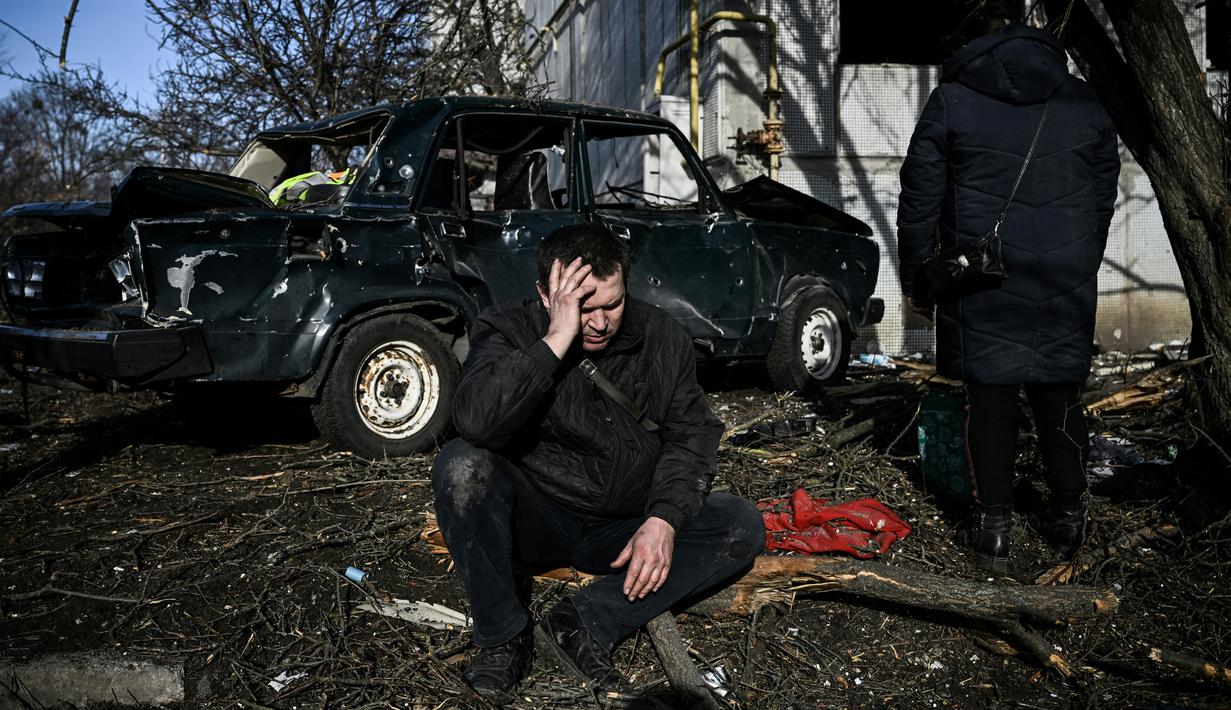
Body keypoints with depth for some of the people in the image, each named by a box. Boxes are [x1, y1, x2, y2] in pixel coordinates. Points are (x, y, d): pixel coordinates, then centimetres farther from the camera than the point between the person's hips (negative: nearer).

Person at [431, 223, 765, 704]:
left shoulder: (663, 339, -3)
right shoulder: (507, 330, -12)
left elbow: (690, 435, -2)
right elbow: (475, 424, -31)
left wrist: (664, 520, -19)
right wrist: (556, 341, -35)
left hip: (627, 532, 3)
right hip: (537, 519, -3)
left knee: (743, 525, -16)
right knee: (461, 466, -30)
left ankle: (586, 624, -22)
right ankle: (502, 636, -15)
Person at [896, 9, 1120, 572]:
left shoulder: (950, 102, 1)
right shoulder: (1084, 103, 12)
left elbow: (919, 201, 0)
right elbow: (1104, 197, 18)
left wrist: (916, 283, 7)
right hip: (1066, 285, 3)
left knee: (990, 398, 2)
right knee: (1059, 397, 12)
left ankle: (994, 528, 6)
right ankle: (1068, 518, 21)